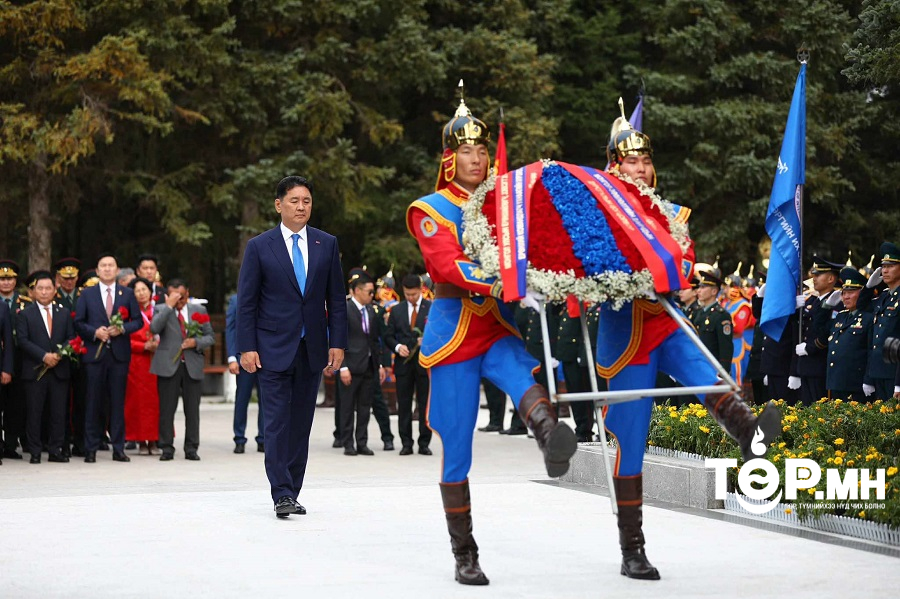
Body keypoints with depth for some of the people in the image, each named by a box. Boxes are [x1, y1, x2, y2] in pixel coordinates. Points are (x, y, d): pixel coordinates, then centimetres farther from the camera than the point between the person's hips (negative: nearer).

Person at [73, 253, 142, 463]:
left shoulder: (127, 294, 10)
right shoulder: (87, 294, 8)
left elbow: (137, 321, 8)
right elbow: (79, 323, 4)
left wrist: (122, 329, -10)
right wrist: (94, 332, -12)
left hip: (119, 353, 1)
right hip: (95, 352, -1)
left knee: (118, 402, 2)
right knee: (93, 402, 0)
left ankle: (118, 448, 7)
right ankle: (91, 449, 5)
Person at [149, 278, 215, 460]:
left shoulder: (199, 310, 12)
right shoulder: (161, 309, 5)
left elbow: (210, 337, 13)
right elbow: (154, 328, -15)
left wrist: (196, 342, -8)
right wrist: (169, 306, -14)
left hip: (193, 365, 2)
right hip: (168, 365, -2)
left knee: (192, 409, 3)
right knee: (167, 409, 0)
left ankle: (191, 449, 10)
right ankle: (167, 448, 7)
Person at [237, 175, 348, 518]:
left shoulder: (327, 244, 8)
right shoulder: (259, 247, 1)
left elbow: (336, 298, 9)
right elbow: (246, 302, 0)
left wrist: (337, 344, 1)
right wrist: (247, 347, -7)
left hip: (313, 349, 3)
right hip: (274, 349, -3)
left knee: (301, 423, 6)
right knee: (277, 422, -8)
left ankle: (292, 493, 12)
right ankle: (281, 494, -9)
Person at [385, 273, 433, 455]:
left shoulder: (433, 309, 2)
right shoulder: (396, 310, 11)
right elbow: (388, 336, 11)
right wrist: (397, 346, -9)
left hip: (425, 363, -2)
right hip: (403, 363, 2)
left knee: (425, 404, 0)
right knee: (403, 405, 2)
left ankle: (424, 443, 6)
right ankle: (406, 443, 8)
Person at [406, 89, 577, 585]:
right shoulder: (429, 210, 0)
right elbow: (446, 265, -18)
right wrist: (492, 283, -35)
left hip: (499, 330, 3)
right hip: (453, 335, -3)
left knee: (526, 380, -33)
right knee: (456, 451, -1)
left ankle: (549, 434, -65)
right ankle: (464, 556, 9)